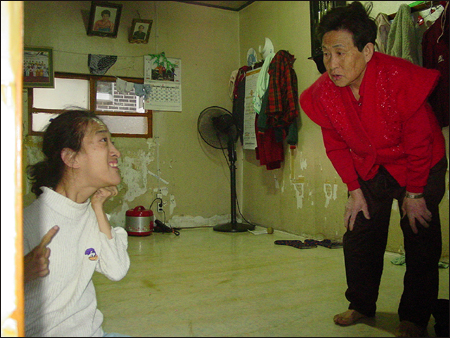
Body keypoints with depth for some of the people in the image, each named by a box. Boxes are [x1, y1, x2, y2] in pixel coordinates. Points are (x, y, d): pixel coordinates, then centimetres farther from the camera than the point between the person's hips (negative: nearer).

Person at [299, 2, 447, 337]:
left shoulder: (400, 79, -31)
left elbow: (419, 142, -20)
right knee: (358, 236, 4)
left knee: (420, 238, -3)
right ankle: (361, 304, 23)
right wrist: (354, 190, -4)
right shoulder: (322, 92, -19)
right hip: (369, 167, 4)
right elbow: (336, 145, -4)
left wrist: (415, 193, -12)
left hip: (421, 166, -3)